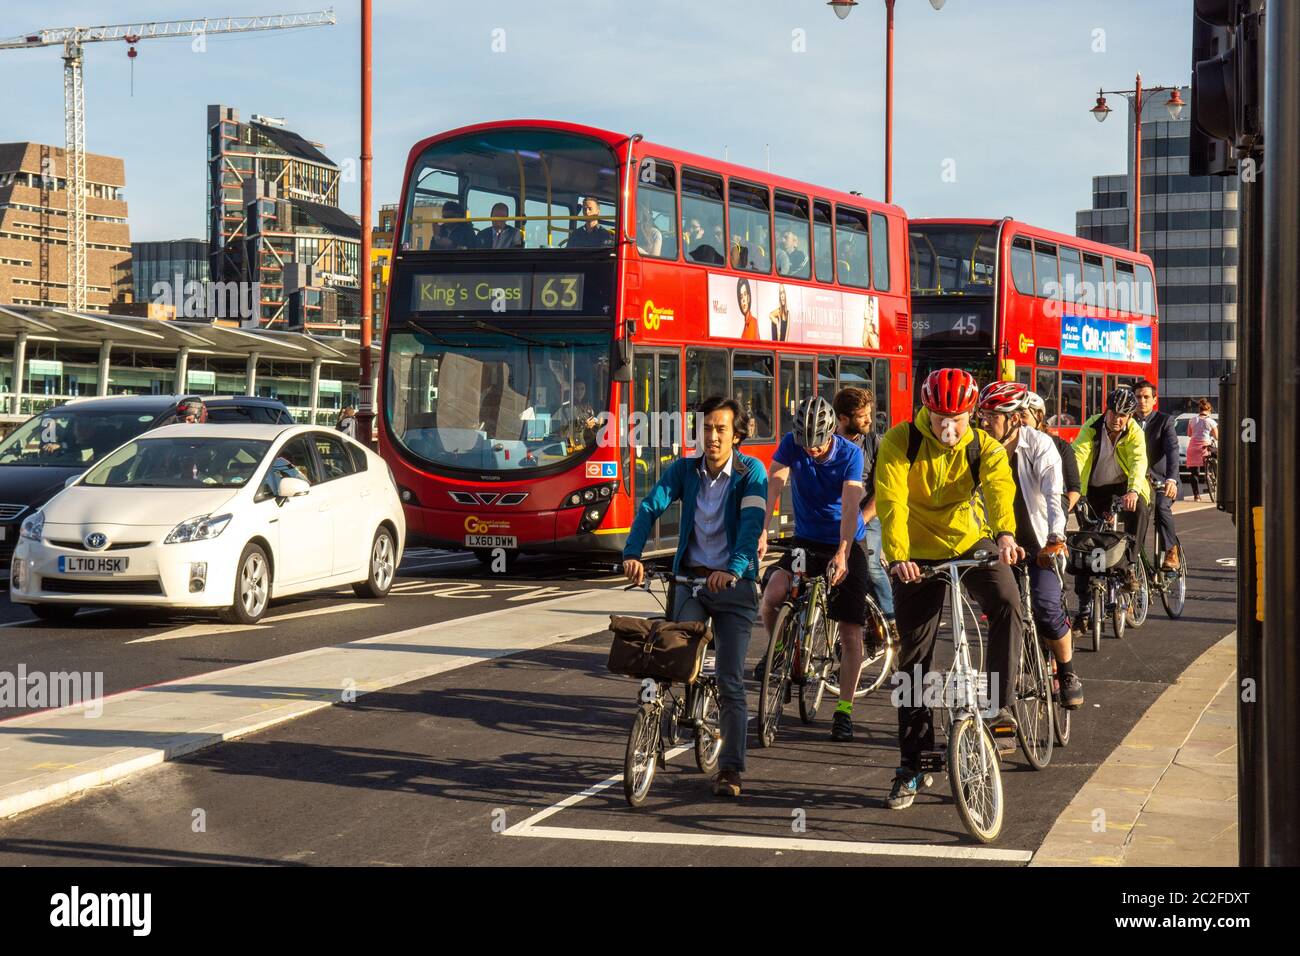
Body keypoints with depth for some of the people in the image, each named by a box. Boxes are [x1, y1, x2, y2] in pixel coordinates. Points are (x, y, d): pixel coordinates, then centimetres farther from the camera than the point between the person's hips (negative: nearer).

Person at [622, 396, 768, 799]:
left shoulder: (751, 472, -5)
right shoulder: (685, 469, 3)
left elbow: (753, 522, -20)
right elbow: (651, 507, -10)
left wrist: (733, 568, -37)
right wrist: (632, 553, -28)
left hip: (735, 584, -3)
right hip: (691, 579, 3)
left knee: (729, 682, -5)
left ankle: (730, 769, 2)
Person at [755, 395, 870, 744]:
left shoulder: (850, 454, -16)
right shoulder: (791, 445, -11)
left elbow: (850, 505, -25)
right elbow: (773, 486, -22)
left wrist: (841, 554, -38)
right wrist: (760, 532, -37)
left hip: (846, 545, -2)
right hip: (806, 541, 2)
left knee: (850, 631, -6)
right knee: (772, 595, -24)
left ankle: (844, 711, 5)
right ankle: (779, 650, 7)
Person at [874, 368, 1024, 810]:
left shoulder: (984, 447, -10)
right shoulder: (900, 442, -14)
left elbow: (1000, 487, -29)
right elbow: (891, 502, -24)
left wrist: (1005, 534, -49)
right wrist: (897, 555, -40)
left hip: (969, 542, 1)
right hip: (917, 554, -1)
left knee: (1007, 602, -29)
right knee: (914, 656, 2)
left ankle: (1000, 704, -17)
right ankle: (912, 764, 11)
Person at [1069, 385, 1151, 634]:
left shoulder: (1134, 432, -15)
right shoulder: (1091, 428, -15)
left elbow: (1139, 460, -30)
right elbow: (1078, 456, -28)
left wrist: (1133, 491, -49)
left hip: (1123, 486, -1)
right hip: (1095, 488, 1)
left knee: (1138, 510, -34)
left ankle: (1129, 566, -20)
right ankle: (1084, 607, 5)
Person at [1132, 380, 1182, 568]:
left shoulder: (1165, 421, -3)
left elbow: (1172, 451, -17)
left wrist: (1171, 480, -33)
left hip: (1160, 481, -3)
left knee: (1161, 507, -30)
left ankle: (1171, 551, -15)